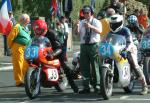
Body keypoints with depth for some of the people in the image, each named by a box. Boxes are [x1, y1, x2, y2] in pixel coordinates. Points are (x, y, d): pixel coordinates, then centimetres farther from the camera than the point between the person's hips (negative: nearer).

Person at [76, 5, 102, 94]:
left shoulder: (96, 22, 1)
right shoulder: (81, 22, 13)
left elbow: (100, 31, -18)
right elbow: (77, 33, 2)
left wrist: (91, 27, -32)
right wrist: (77, 28, -19)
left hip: (94, 45, -4)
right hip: (84, 45, 4)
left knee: (95, 66, -4)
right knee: (84, 67, 3)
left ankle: (97, 86, 1)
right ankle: (86, 87, 7)